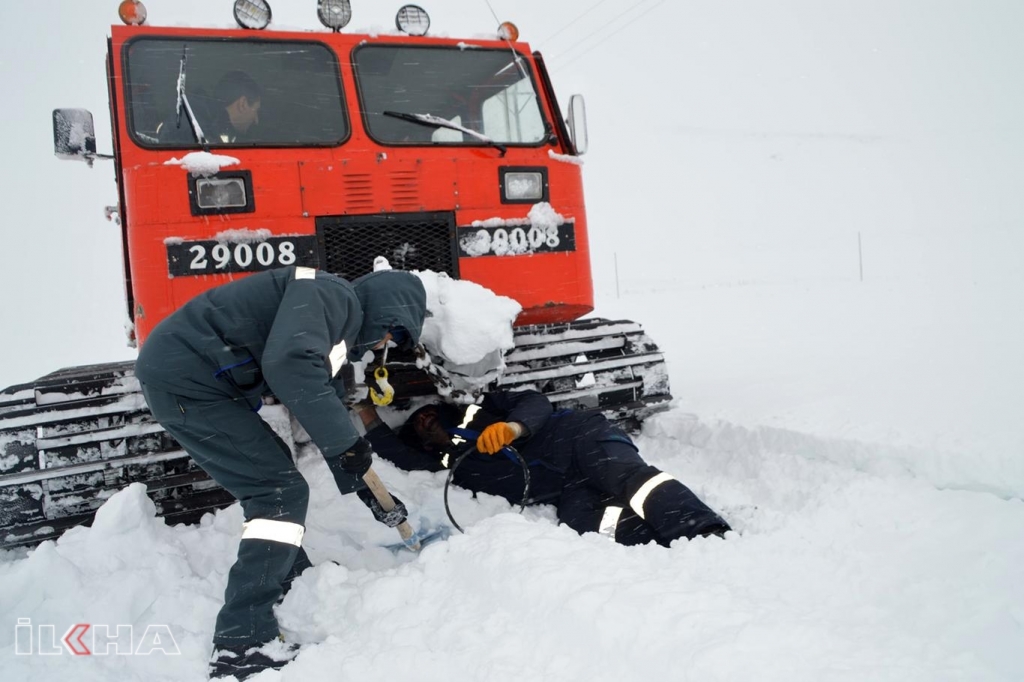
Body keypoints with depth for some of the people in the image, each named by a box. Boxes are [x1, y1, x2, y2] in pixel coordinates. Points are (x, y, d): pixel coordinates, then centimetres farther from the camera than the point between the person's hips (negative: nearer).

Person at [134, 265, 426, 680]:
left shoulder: (336, 325, 19)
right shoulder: (332, 295, -12)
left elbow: (328, 409, 24)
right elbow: (288, 364, -31)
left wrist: (367, 493, 27)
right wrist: (345, 440, -22)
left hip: (196, 375, 11)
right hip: (184, 375, -11)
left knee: (272, 466, 24)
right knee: (281, 491, -9)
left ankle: (291, 581, 42)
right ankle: (242, 644, -7)